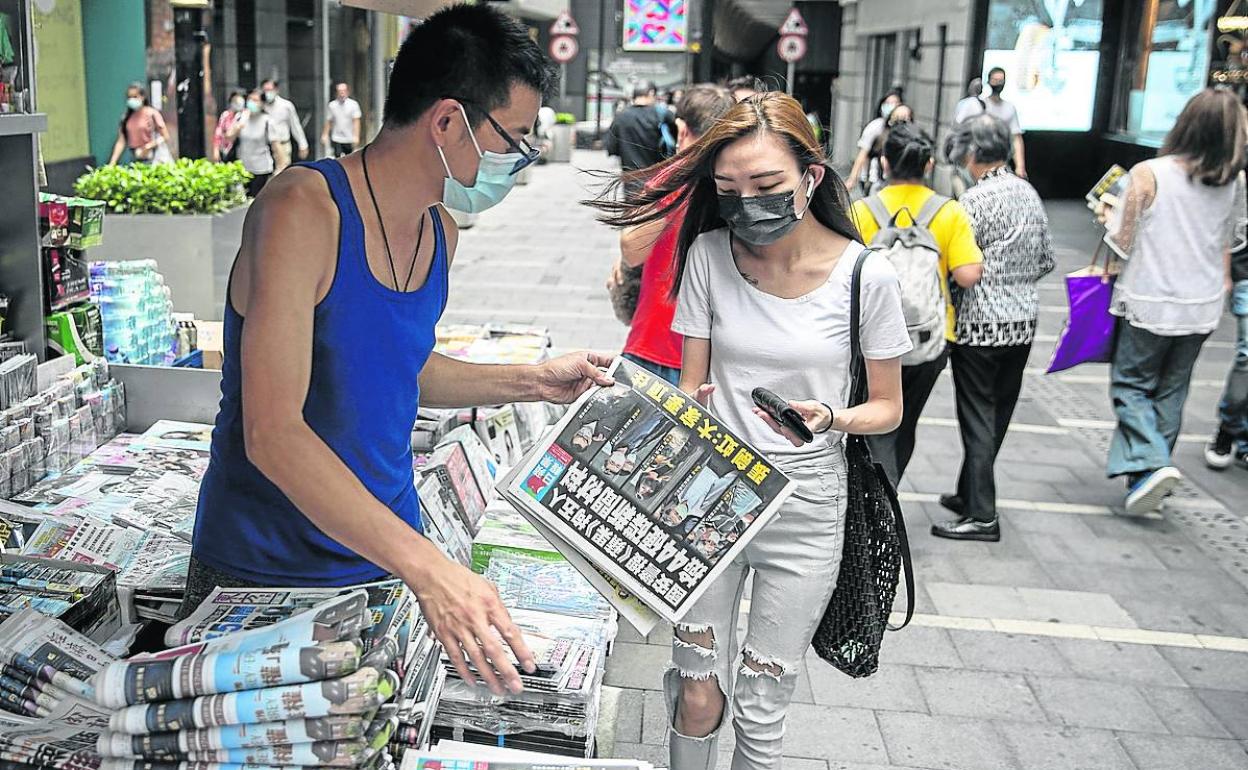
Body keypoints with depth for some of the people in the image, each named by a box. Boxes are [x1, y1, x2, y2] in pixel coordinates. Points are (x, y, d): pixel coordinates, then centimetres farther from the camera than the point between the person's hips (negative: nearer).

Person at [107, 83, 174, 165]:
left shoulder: (152, 114, -3)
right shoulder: (126, 118, 9)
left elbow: (165, 137, -4)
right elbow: (121, 142, 7)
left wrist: (149, 146, -18)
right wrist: (112, 163, -2)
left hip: (153, 159, -4)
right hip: (135, 161, 4)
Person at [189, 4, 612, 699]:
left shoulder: (440, 231, 4)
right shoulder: (305, 209, -21)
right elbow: (273, 434, -29)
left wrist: (531, 382, 9)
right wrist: (427, 566, -36)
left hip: (391, 557, 6)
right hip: (262, 571, -6)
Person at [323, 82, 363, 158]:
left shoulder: (353, 104, -3)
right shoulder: (332, 105, 2)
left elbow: (356, 121, -8)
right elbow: (328, 121, 9)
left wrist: (356, 136, -17)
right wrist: (324, 135, 7)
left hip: (349, 140, -1)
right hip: (336, 139, 1)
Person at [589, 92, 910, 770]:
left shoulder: (866, 276, -11)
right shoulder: (709, 255, -4)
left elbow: (887, 407, 0)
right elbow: (691, 384, 3)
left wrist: (829, 418, -21)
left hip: (804, 512, -1)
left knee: (759, 712, 8)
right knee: (697, 700, 6)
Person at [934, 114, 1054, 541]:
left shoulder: (975, 200, -15)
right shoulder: (1029, 193, 8)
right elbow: (1046, 261, 13)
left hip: (981, 325, -7)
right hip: (1023, 322, 8)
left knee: (978, 420, -1)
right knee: (998, 416, 14)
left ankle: (981, 515, 2)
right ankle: (969, 493, 28)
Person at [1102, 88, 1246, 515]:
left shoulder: (1148, 174, -16)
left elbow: (1122, 240, -11)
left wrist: (1111, 214, 9)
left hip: (1149, 303, -4)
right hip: (1202, 306, 5)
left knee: (1131, 385, 9)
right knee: (1171, 392, 16)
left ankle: (1151, 463, -10)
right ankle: (1151, 475, 24)